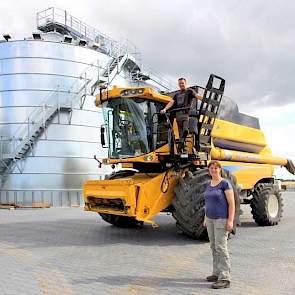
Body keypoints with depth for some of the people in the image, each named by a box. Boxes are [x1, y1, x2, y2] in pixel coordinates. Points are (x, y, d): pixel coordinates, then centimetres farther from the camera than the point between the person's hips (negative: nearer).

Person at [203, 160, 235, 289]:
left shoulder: (225, 184, -10)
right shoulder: (209, 184, 11)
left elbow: (231, 203, -12)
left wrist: (230, 220, -18)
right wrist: (206, 218, 19)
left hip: (222, 219, -7)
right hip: (210, 219, 7)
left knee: (221, 247, -8)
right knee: (213, 247, 12)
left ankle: (225, 278, -3)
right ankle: (217, 273, 23)